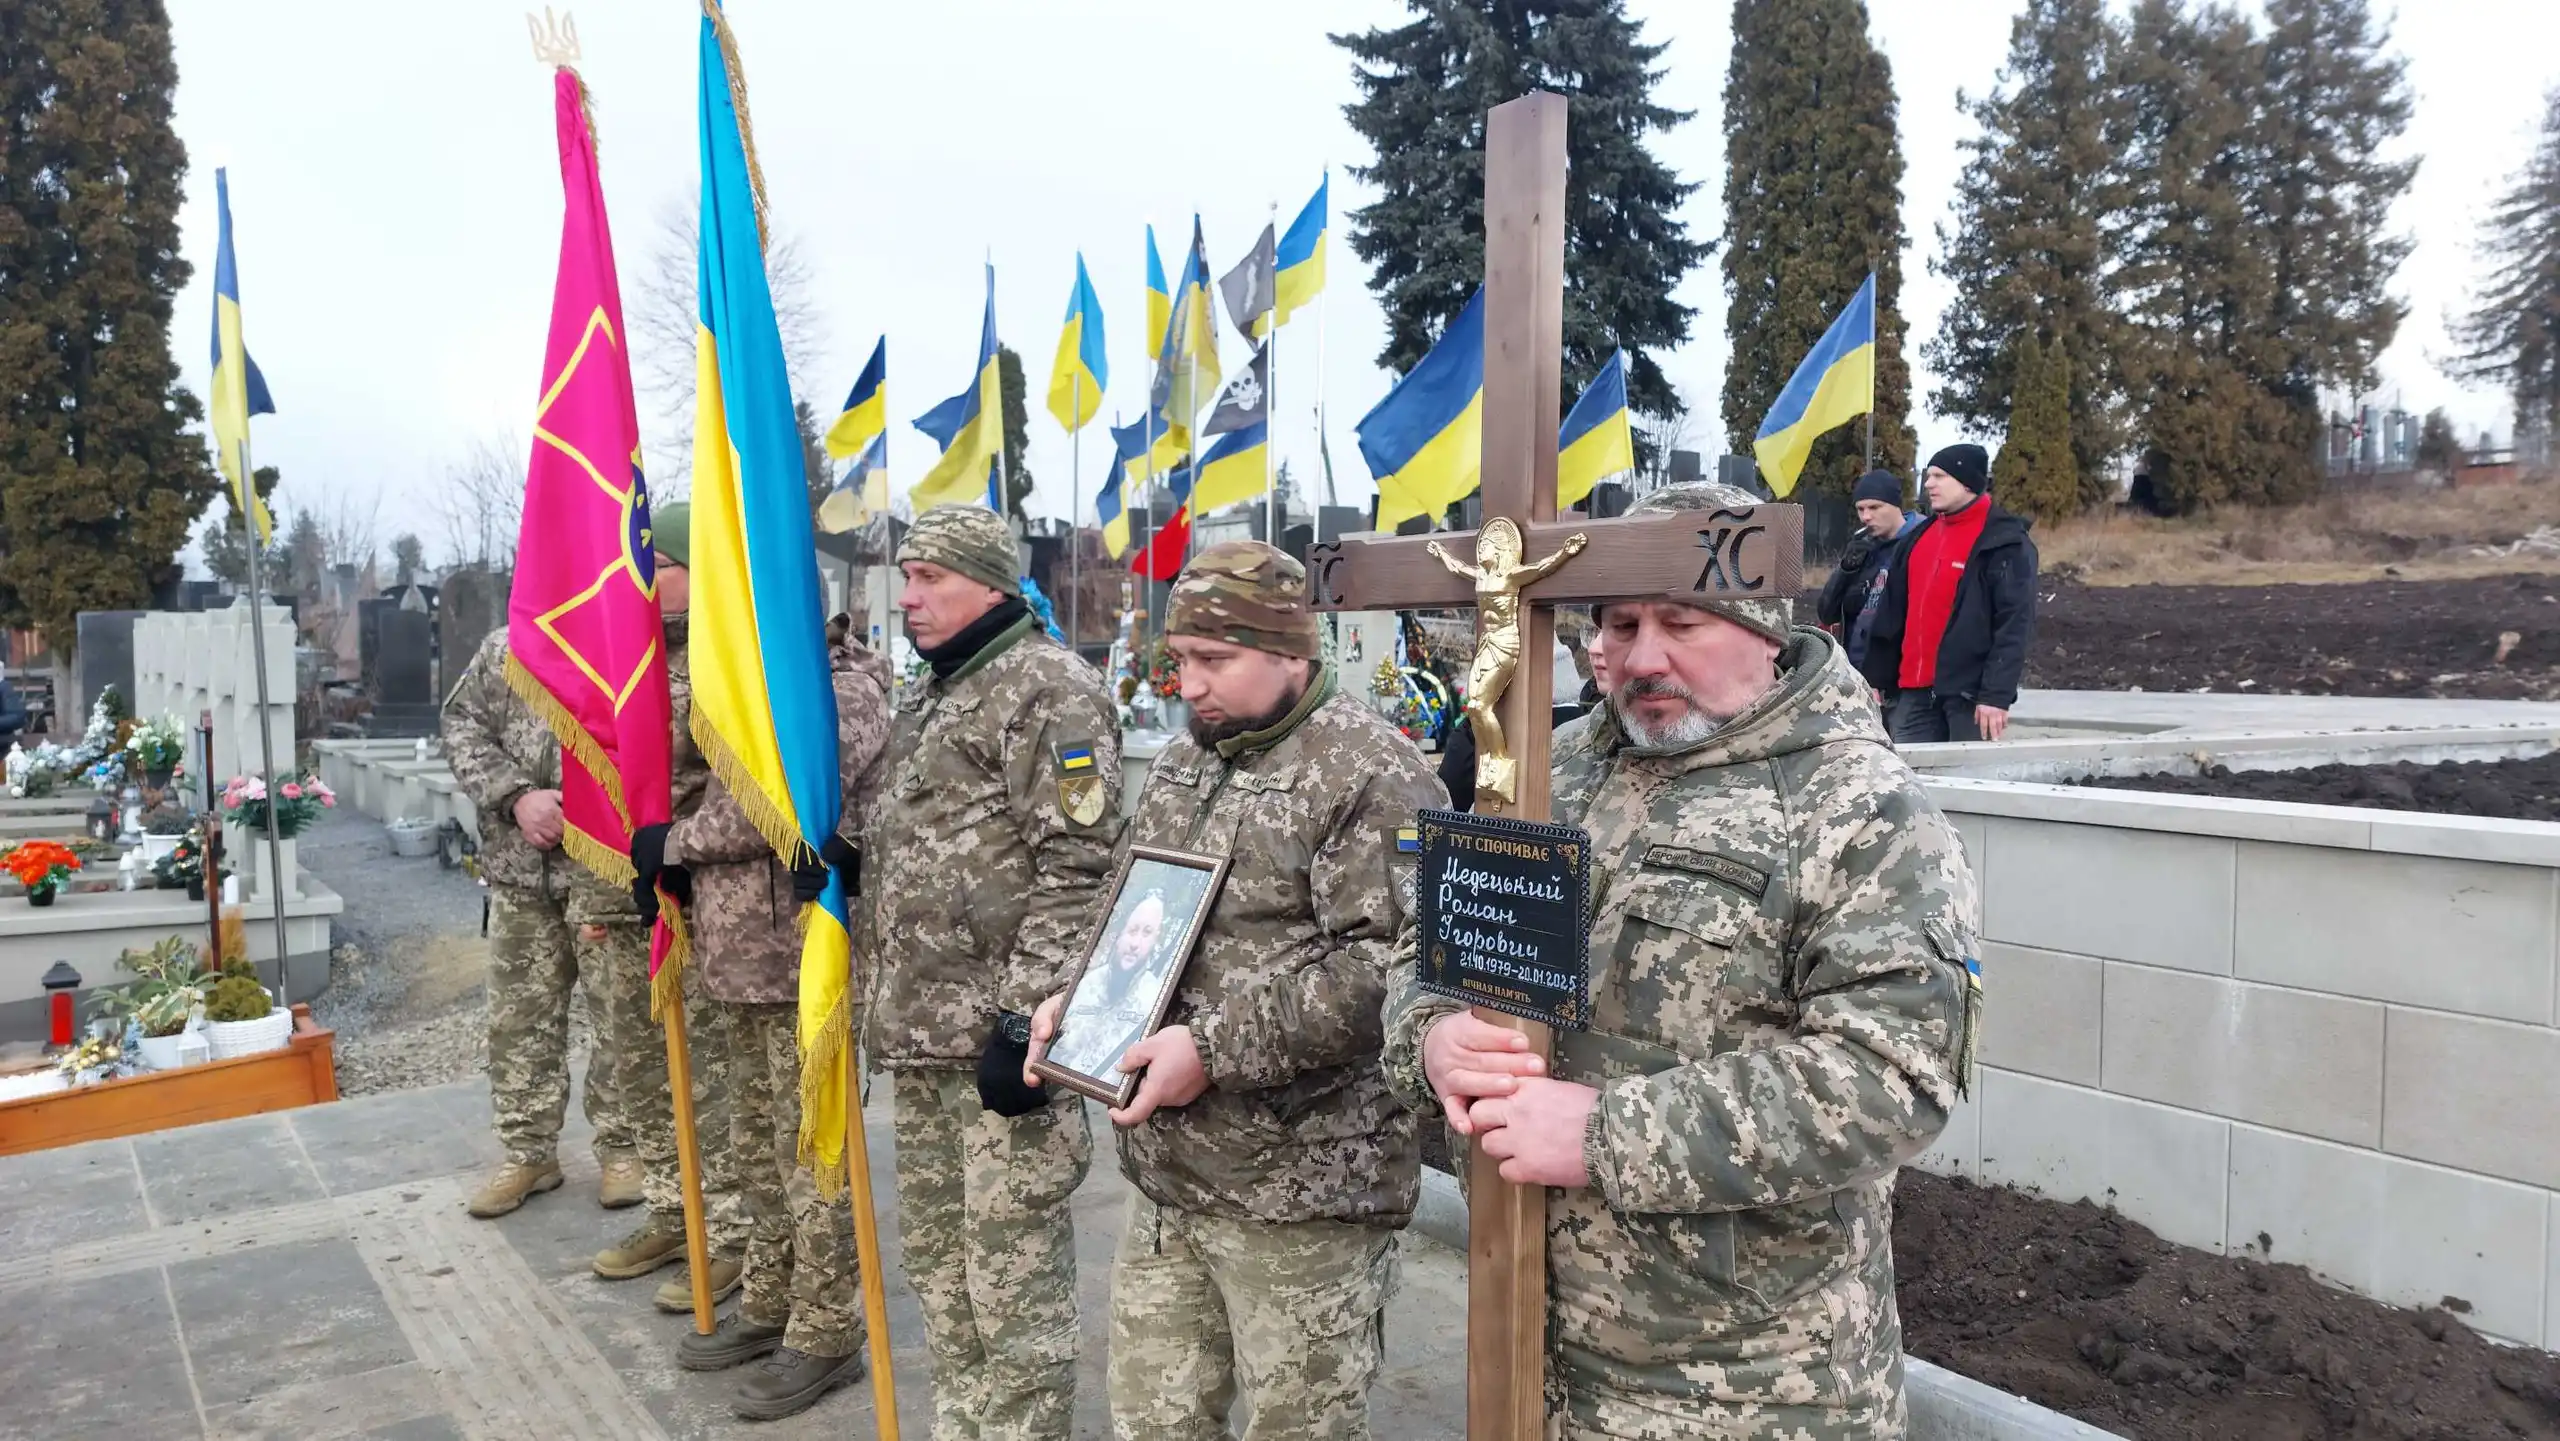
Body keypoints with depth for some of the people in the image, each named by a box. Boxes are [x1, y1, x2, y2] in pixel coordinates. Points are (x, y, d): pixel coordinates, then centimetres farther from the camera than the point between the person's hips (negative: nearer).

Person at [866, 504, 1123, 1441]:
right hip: (921, 1032, 10)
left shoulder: (1049, 688, -13)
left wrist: (1027, 1019, -23)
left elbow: (1077, 870, -20)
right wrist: (887, 1006, 23)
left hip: (1000, 1034, -10)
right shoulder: (931, 698, 18)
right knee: (938, 1256, 20)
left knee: (1015, 1273, 0)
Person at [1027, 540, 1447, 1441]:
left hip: (1302, 1192, -7)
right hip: (1165, 1178, 8)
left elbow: (1384, 966, -23)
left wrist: (1215, 1049, -24)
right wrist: (1079, 1000, 3)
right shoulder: (1184, 761, 12)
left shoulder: (1370, 773, -15)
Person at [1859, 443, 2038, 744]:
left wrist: (1997, 694, -20)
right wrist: (1876, 679, 14)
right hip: (1914, 692, 7)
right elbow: (1892, 613, 18)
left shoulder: (2004, 542, -6)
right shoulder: (1919, 536, 16)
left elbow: (2014, 624, -13)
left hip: (1970, 692, -6)